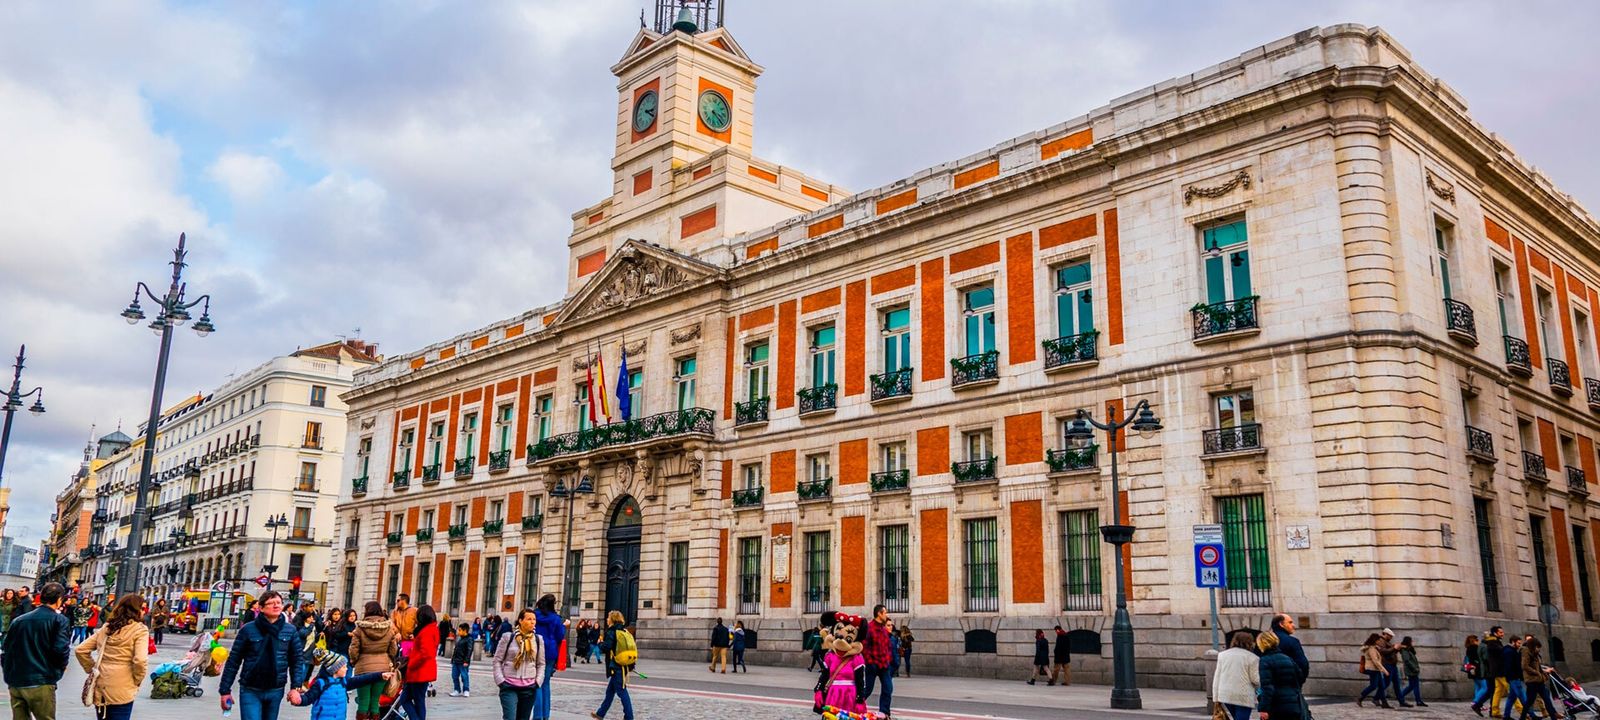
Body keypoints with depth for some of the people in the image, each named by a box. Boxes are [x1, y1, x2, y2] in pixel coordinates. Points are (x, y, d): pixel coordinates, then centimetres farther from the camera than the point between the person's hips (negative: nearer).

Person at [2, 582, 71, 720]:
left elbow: (5, 649, 14)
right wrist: (62, 667, 5)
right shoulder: (59, 620, -5)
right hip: (40, 684, -5)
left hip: (15, 683, 5)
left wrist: (8, 674, 23)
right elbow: (60, 649, -15)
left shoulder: (18, 620, 13)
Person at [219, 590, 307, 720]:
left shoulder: (290, 631, 1)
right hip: (250, 691, -3)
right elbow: (233, 661, -3)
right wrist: (225, 690, -4)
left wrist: (295, 687, -8)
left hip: (276, 691, 3)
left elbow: (296, 660, 2)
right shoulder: (248, 629, -6)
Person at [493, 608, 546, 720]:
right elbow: (497, 660, 1)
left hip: (529, 688, 3)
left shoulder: (538, 640, 6)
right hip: (509, 686, -3)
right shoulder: (508, 637, -4)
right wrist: (500, 680, -7)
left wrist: (538, 681, 1)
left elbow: (541, 664, 12)